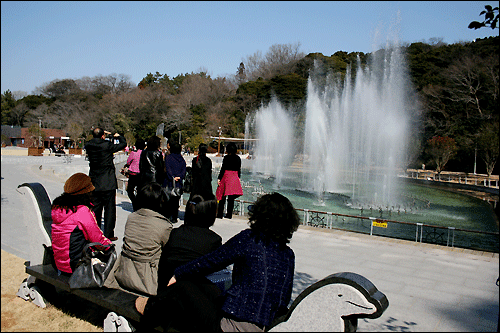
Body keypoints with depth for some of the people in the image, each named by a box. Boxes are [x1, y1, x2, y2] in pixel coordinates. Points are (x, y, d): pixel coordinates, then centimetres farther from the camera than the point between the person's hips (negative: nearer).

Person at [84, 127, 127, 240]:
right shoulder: (107, 145, -14)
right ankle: (108, 234, 5)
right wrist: (118, 136, 16)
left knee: (95, 209, 14)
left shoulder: (89, 146, -1)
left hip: (94, 183, 5)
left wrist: (103, 134, 23)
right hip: (108, 184, -5)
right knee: (109, 209, 3)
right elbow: (123, 143, -3)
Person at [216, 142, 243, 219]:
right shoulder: (238, 158, 5)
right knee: (231, 198, 8)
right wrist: (238, 178, 21)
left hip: (226, 177, -4)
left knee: (223, 197, 3)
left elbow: (223, 169, -10)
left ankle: (220, 214, 4)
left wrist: (219, 178, -5)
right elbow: (239, 170, 10)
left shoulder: (226, 158, -9)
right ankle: (229, 214, 11)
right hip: (235, 178, 4)